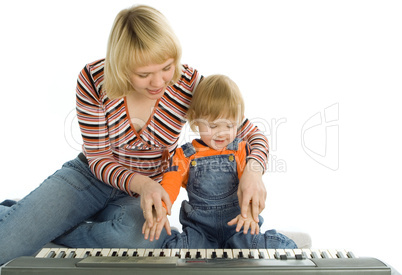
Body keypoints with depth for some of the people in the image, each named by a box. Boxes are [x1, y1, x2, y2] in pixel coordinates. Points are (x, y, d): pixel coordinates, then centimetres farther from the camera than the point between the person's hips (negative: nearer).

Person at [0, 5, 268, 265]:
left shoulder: (188, 83, -20)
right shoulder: (93, 79, -19)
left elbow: (253, 135, -14)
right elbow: (98, 158, -11)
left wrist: (252, 170, -37)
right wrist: (140, 183, -31)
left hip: (147, 189, 1)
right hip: (91, 175, -1)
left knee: (141, 238, -36)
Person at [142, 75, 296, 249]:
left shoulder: (241, 150, 4)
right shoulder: (186, 154, 3)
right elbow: (170, 183, -8)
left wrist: (249, 212, -24)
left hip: (236, 223, 0)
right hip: (200, 227, 1)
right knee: (176, 248, -27)